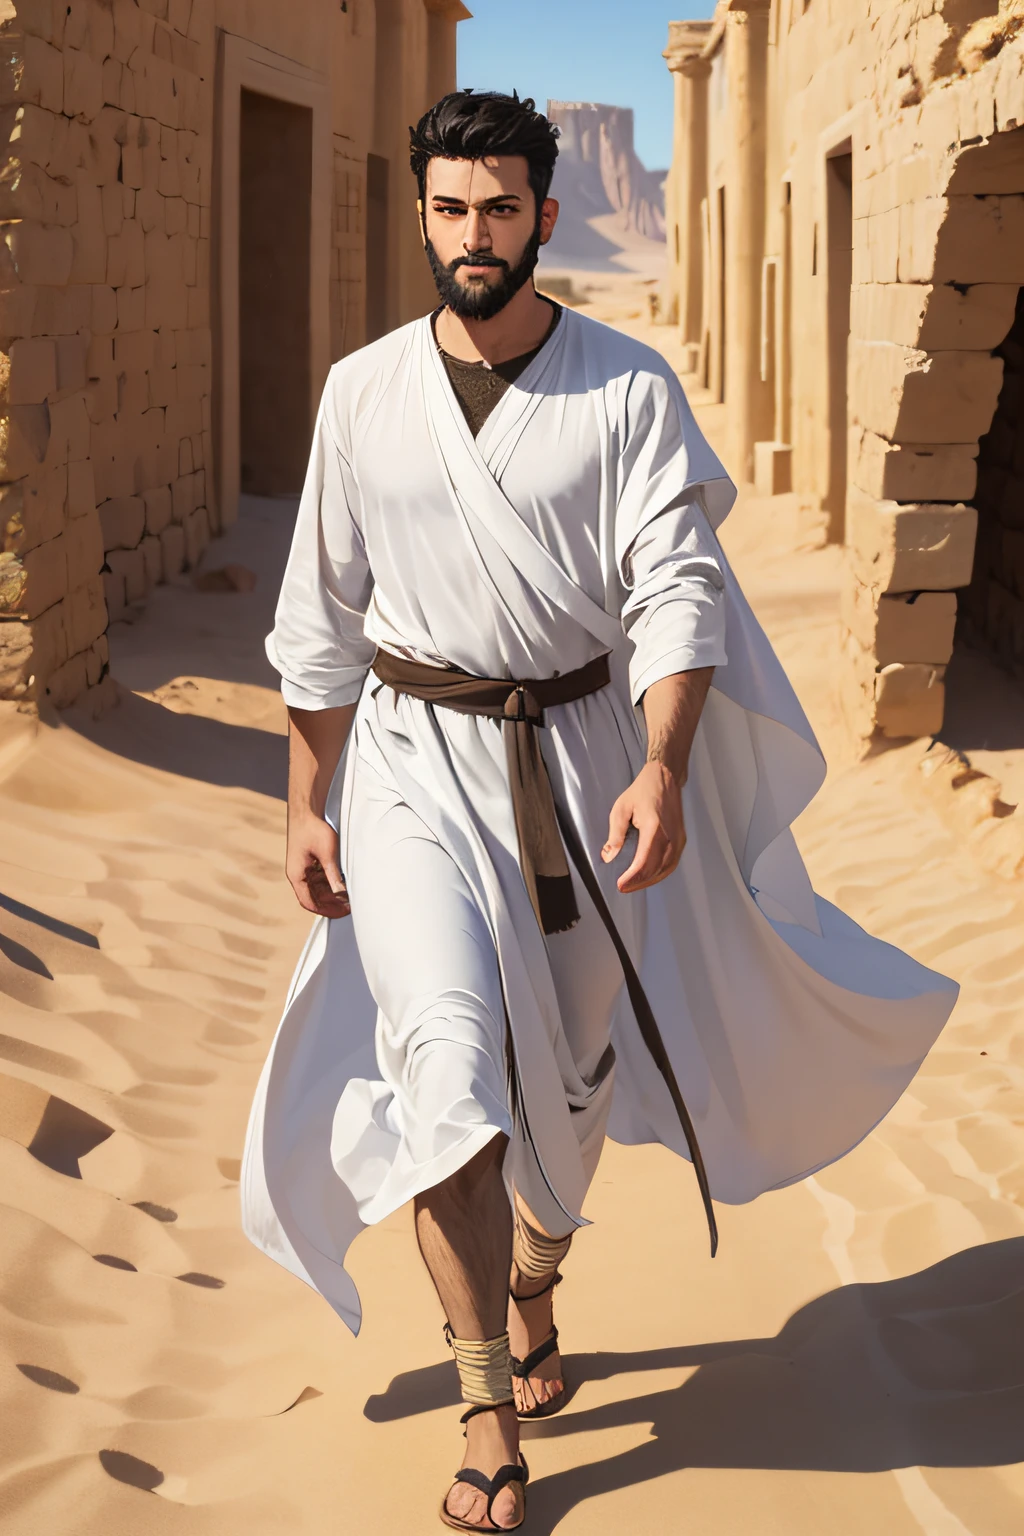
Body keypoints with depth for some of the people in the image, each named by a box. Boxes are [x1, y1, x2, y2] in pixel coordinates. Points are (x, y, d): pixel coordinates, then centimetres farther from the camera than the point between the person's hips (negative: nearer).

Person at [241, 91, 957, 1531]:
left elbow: (677, 587, -11)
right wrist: (307, 804, 5)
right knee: (446, 1052, -16)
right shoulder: (364, 393, 2)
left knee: (568, 1063, 12)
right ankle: (488, 1414, -9)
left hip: (583, 750, 0)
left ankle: (531, 1295, 41)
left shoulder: (629, 386, -4)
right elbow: (323, 616, 7)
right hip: (416, 758, 0)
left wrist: (662, 771, -25)